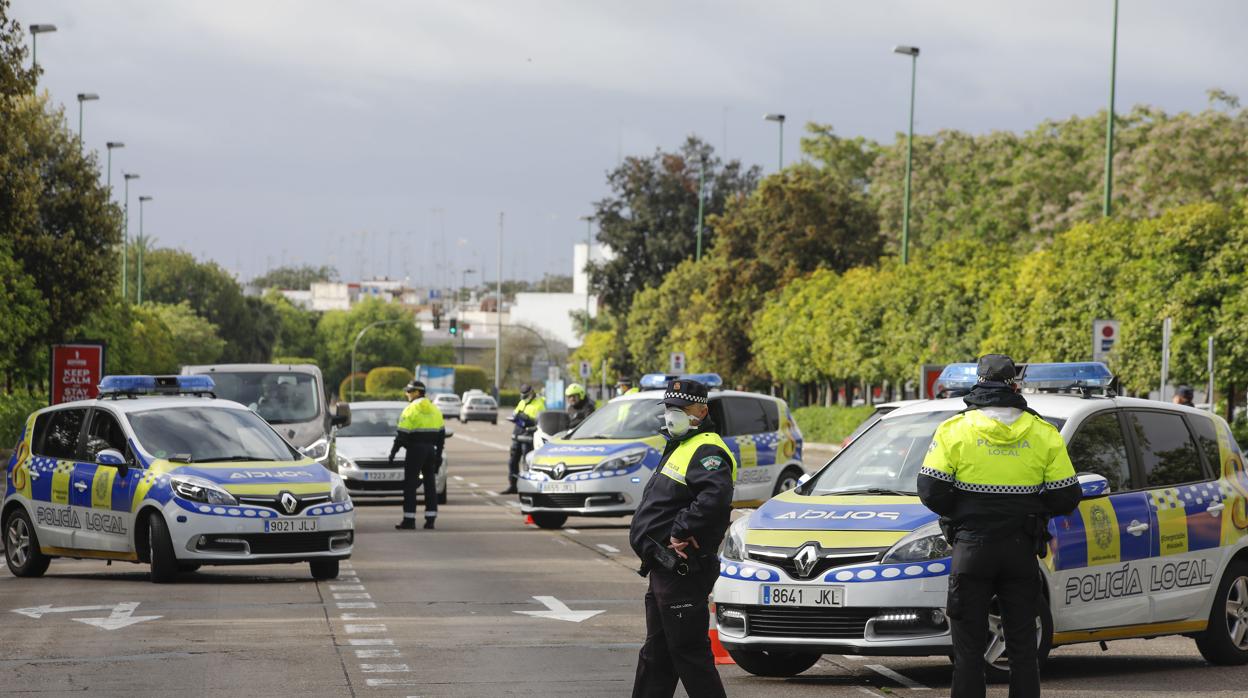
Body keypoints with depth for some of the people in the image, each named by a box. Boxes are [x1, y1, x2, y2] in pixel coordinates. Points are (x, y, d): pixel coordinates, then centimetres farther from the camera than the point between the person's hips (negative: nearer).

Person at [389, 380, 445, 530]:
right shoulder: (434, 409, 12)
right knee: (430, 484, 10)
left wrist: (393, 452, -6)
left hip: (415, 450, -6)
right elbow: (441, 434, 14)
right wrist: (439, 454, 19)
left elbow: (402, 435, -13)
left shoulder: (411, 410, -10)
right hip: (430, 450, 6)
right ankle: (431, 519, 8)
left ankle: (409, 520, -6)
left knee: (410, 485, -3)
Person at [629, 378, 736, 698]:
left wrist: (681, 531, -25)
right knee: (656, 651, 16)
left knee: (687, 650, -8)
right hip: (665, 569, 11)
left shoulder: (706, 450, -14)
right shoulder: (680, 447, 20)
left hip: (682, 571, -11)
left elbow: (717, 495, -33)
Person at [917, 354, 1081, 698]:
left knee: (968, 647, 2)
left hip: (972, 545, -2)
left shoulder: (955, 429, -4)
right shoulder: (1044, 434, 2)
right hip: (1021, 550, 2)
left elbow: (931, 491, -8)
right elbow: (1065, 498, 1)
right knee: (1023, 646, 9)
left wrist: (958, 515, 9)